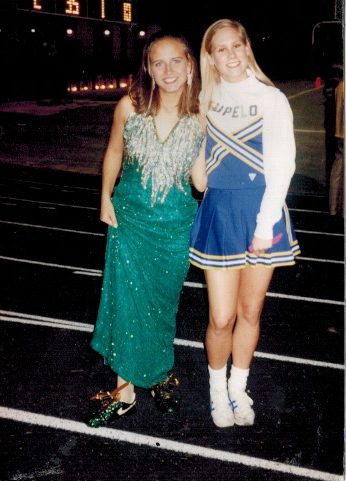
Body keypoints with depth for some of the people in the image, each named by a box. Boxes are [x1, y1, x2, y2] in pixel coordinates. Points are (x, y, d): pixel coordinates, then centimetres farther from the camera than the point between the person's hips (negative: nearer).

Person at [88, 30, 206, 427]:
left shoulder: (200, 118, -9)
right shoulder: (130, 106, -8)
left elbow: (200, 179, -7)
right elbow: (114, 152, 8)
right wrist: (106, 198, 6)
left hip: (175, 223, 0)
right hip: (130, 217, 0)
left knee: (162, 303, 14)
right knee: (127, 301, 3)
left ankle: (158, 374, 39)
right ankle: (125, 390, 20)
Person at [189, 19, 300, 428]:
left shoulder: (270, 99, -3)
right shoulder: (205, 98, 7)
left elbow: (281, 164, -9)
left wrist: (266, 223, -14)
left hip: (261, 210, -1)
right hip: (218, 211, 1)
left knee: (250, 311, 10)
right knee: (221, 318, 0)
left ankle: (238, 387, 31)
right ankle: (217, 388, 26)